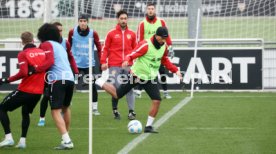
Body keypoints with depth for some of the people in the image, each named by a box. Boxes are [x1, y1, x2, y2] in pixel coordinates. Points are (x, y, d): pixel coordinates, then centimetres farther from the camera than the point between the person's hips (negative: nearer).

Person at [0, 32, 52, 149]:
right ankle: (22, 141, 17)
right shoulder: (42, 52, 6)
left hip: (25, 90, -6)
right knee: (25, 113, 28)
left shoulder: (23, 54, -10)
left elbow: (23, 73, -21)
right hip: (38, 91, 6)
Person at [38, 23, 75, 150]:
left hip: (58, 80, -7)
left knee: (56, 111, -9)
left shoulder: (46, 44, 3)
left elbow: (49, 61, -11)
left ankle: (66, 141, -23)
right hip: (70, 78, 7)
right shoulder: (59, 45, 27)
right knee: (66, 108, 27)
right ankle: (66, 134, 38)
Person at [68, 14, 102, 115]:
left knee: (93, 86, 0)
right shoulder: (72, 32, -4)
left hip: (89, 64, 0)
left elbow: (99, 48, 2)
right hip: (75, 63, 0)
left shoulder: (93, 33, -5)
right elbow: (68, 46, 9)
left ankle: (95, 108, 12)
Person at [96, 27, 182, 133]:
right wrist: (127, 61, -47)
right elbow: (132, 55, -26)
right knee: (117, 94, 4)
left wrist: (175, 70, 10)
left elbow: (165, 61, 18)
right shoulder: (146, 45, -22)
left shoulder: (164, 46, 0)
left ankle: (149, 126, 1)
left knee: (157, 100, -11)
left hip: (151, 77, 5)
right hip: (137, 75, -5)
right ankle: (100, 83, 30)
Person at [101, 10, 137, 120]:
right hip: (114, 65, -2)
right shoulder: (111, 34, 3)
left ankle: (131, 111, -2)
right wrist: (103, 61, -6)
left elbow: (135, 49, 16)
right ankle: (115, 110, 10)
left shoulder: (132, 34, 10)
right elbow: (105, 49, 3)